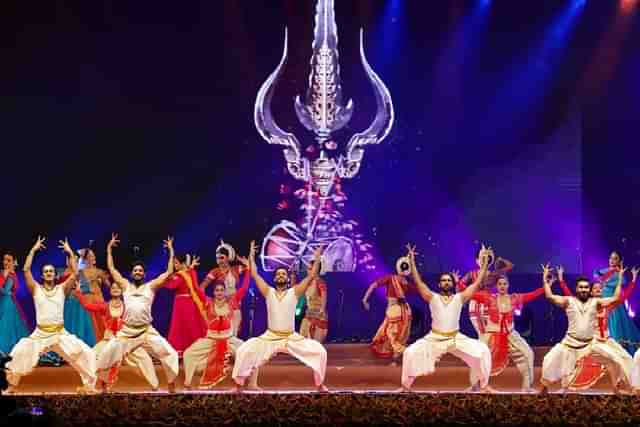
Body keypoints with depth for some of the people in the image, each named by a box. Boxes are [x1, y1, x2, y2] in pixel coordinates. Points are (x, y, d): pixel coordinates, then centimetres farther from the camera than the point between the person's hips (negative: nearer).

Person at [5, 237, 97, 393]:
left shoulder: (62, 289, 6)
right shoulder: (36, 289, 5)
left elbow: (74, 273, -5)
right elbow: (26, 270, -6)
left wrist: (70, 252, -7)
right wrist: (33, 250, -5)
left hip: (61, 333, 1)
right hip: (40, 333, -1)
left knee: (85, 353, -15)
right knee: (19, 353, -20)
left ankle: (88, 385, 0)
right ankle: (11, 385, 0)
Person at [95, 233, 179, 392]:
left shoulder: (150, 286, 8)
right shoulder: (126, 286, 12)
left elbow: (169, 272, 3)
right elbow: (111, 269, 15)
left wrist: (171, 251, 3)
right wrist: (109, 249, 16)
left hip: (147, 331, -1)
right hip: (126, 332, 1)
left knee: (169, 353, -14)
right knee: (105, 355, -5)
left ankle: (172, 387, -1)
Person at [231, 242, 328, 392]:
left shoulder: (294, 293, 1)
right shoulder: (269, 292, 4)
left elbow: (311, 276, -5)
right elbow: (254, 275, 0)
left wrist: (317, 259, -9)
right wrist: (251, 256, 2)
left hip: (292, 338, 0)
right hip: (270, 337, 0)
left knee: (320, 351, -15)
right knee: (243, 351, -17)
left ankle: (320, 385, 5)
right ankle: (238, 385, -1)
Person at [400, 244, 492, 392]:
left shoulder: (460, 298, 1)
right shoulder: (433, 298, -1)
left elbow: (477, 283, -2)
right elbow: (418, 282, -7)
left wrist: (485, 263, -7)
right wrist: (412, 261, -12)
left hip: (457, 339, 1)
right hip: (434, 339, -1)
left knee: (483, 351, -14)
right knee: (410, 353, -19)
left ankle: (483, 385, 4)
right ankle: (406, 386, 0)